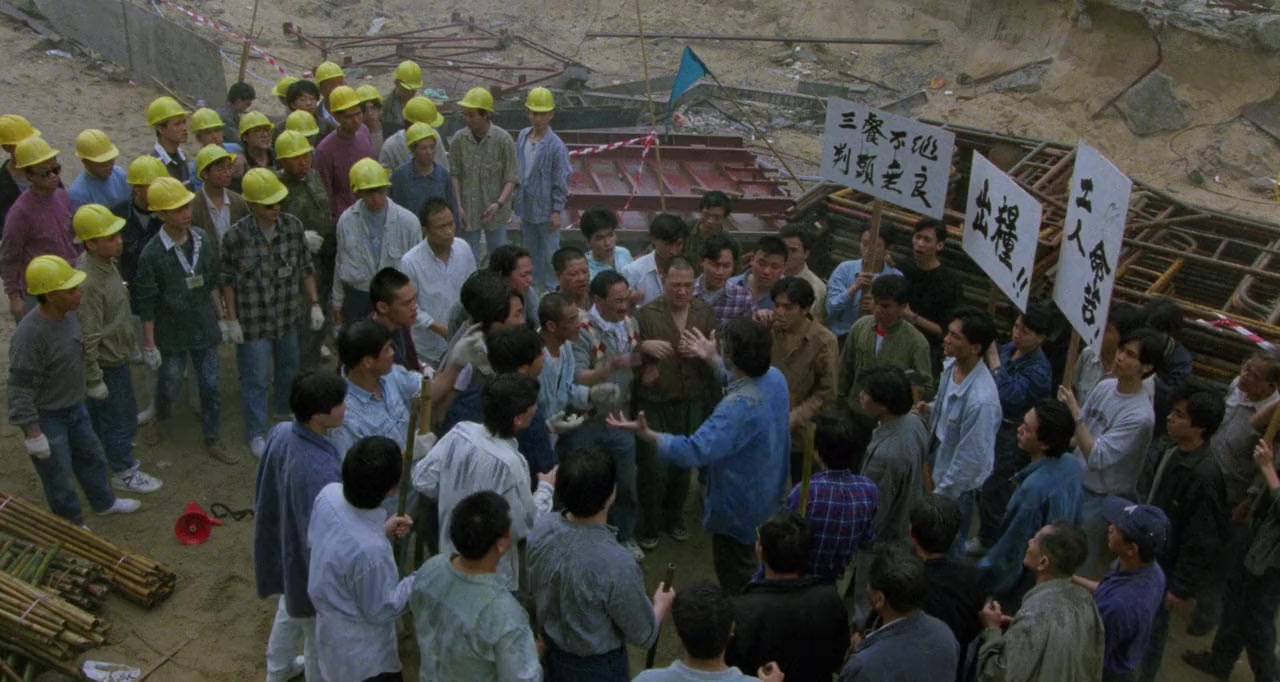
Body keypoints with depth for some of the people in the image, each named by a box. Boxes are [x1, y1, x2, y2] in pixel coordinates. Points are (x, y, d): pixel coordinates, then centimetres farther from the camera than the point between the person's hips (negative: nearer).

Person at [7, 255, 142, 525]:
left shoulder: (68, 313, -8)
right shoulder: (30, 334, -33)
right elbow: (21, 389, -28)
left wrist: (85, 392, 22)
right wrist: (32, 433, -24)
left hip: (75, 407, 8)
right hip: (47, 417, -8)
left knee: (91, 457, 27)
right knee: (59, 476, 12)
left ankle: (104, 502, 50)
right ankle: (72, 527, 33)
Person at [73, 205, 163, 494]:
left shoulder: (105, 264, -2)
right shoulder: (89, 283, -32)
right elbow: (87, 338, -27)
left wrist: (132, 343, 21)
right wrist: (93, 380, -21)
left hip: (116, 355, 9)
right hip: (107, 365, -8)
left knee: (98, 416, 25)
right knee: (121, 419, 9)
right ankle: (124, 473, 26)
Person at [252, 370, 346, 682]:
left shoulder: (280, 432, -16)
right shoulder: (319, 472, -42)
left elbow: (266, 491, 2)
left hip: (283, 546, 9)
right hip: (311, 566, -9)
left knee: (290, 610, 36)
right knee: (319, 639, 20)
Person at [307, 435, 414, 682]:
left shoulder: (328, 494, -20)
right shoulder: (370, 550, -41)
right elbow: (381, 611, -23)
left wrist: (381, 530, 2)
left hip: (331, 626, 8)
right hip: (363, 654, -8)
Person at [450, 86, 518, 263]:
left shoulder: (503, 140, -12)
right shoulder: (459, 139, -5)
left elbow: (512, 178, -9)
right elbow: (455, 175, 1)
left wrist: (499, 203, -22)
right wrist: (457, 206, -7)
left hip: (495, 212, -2)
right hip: (468, 210, 2)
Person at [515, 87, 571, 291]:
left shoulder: (556, 146, -18)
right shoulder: (523, 136, 0)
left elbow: (561, 182, -14)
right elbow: (517, 170, 10)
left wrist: (557, 211, -13)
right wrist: (519, 201, 13)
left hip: (546, 210, -6)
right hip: (527, 207, 6)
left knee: (550, 255, 4)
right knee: (531, 252, 21)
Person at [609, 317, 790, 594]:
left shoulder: (738, 406, -39)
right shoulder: (775, 378, -11)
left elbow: (695, 450, -44)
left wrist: (646, 435, -45)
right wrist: (711, 359, 16)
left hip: (740, 504, -9)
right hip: (767, 494, 9)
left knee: (735, 576, 14)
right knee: (754, 566, 31)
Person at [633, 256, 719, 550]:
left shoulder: (705, 313, 1)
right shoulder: (646, 313, -9)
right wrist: (644, 346, -24)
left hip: (692, 404, 3)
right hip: (654, 404, -3)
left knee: (683, 466, 14)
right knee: (654, 468, -1)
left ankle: (674, 518, 37)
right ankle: (647, 526, 20)